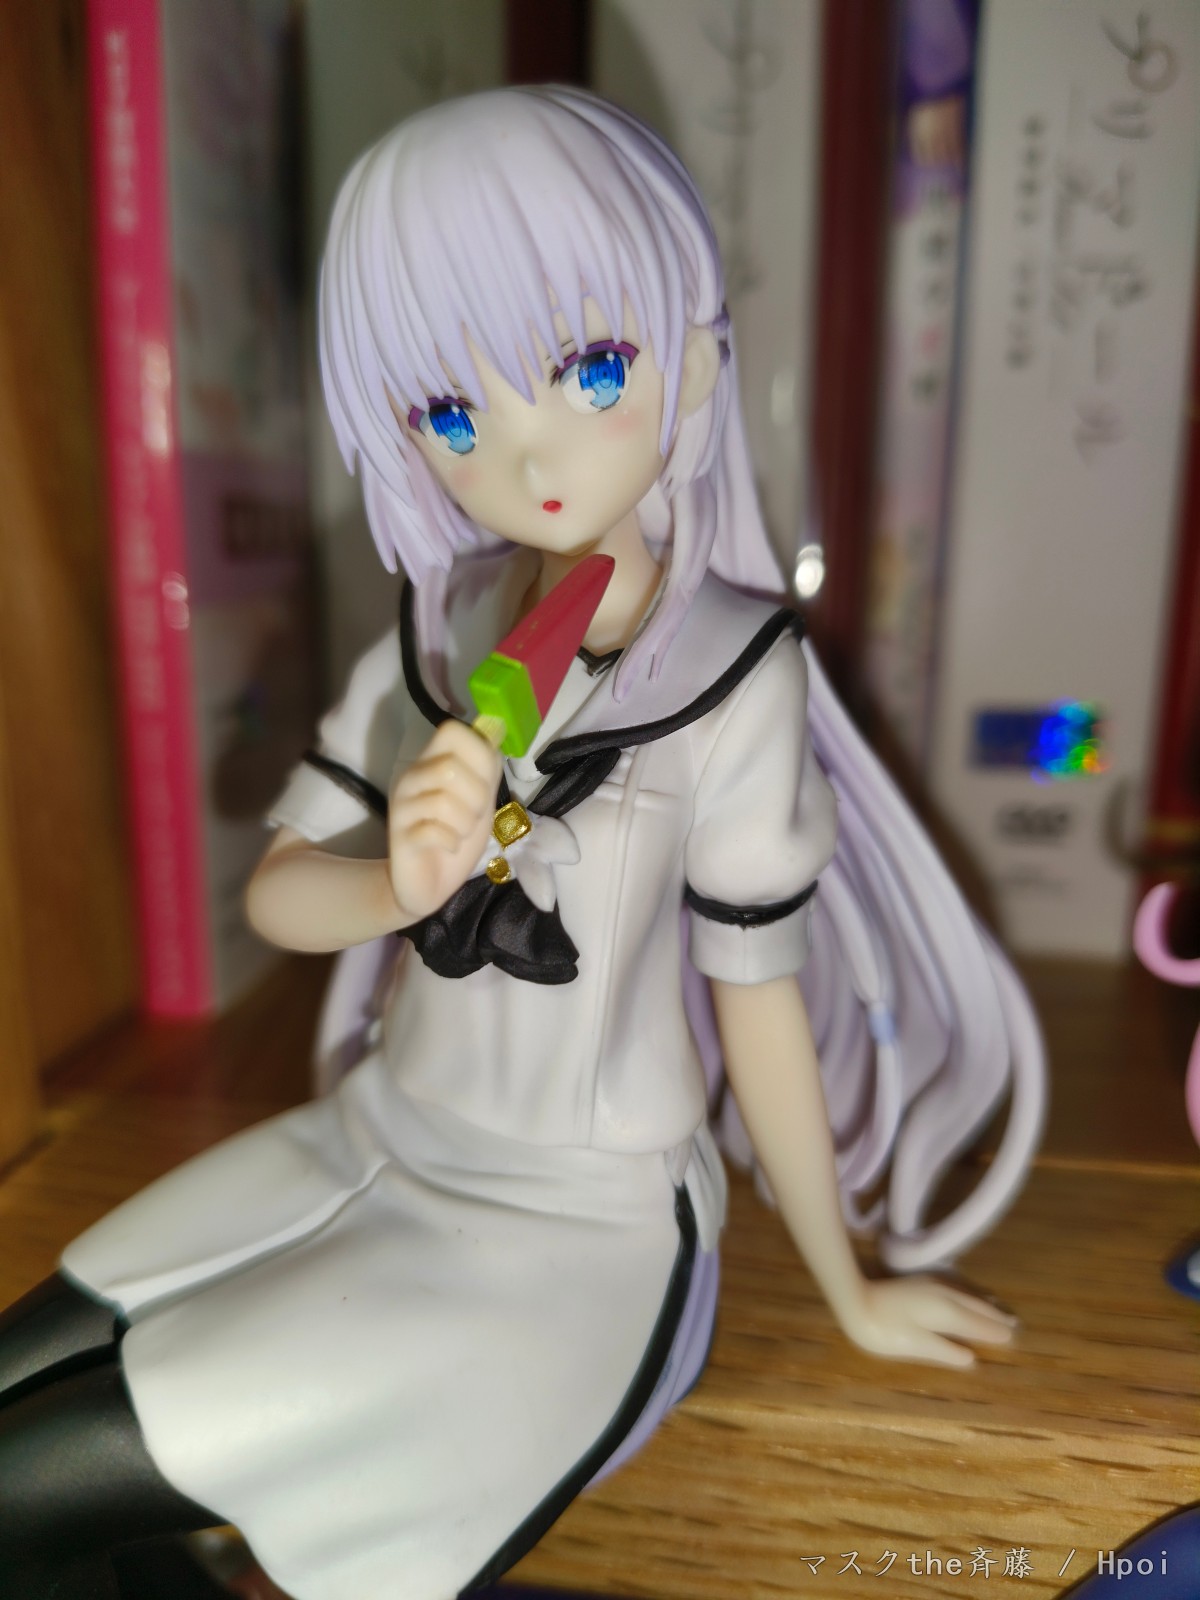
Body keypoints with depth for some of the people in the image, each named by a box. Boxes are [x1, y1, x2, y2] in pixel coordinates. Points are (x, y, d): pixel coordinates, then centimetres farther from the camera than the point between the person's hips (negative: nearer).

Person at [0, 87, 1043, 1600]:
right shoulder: (435, 635, -4)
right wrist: (393, 885, -24)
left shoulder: (730, 672, -19)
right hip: (376, 1140, 5)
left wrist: (850, 1292, 1)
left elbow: (760, 998, -10)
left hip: (573, 1223, -5)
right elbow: (275, 891, -1)